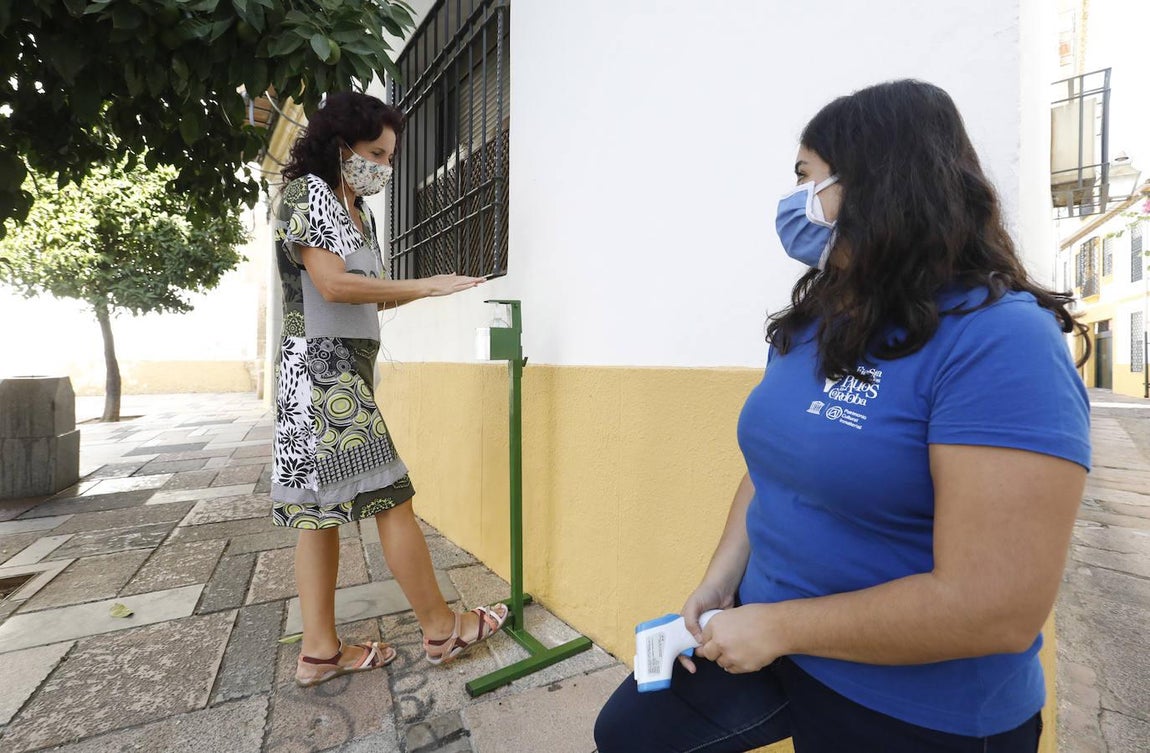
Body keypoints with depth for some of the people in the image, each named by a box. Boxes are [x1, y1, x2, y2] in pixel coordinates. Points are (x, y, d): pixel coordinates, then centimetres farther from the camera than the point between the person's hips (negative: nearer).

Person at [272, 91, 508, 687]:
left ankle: (319, 650, 19)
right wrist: (424, 287, -15)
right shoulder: (306, 191, -4)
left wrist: (417, 292, 0)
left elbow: (362, 296, 14)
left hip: (346, 369, 9)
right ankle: (441, 629, 8)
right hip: (321, 366, -9)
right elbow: (332, 284, -17)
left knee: (322, 504, 9)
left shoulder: (358, 212, 20)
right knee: (390, 496, -6)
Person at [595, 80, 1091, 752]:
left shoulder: (1002, 344, -22)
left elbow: (996, 610, -26)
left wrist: (777, 626, -19)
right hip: (769, 638, 7)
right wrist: (718, 584, -4)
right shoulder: (811, 322, 1)